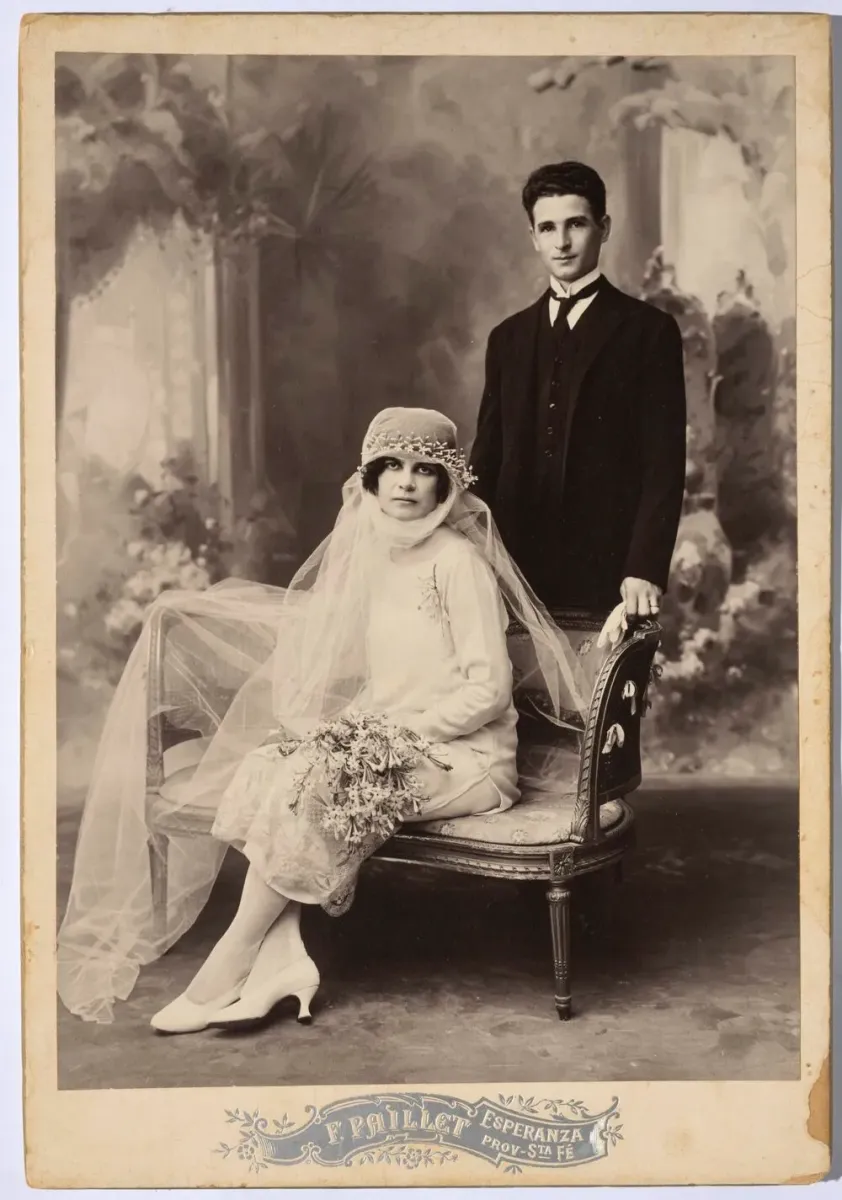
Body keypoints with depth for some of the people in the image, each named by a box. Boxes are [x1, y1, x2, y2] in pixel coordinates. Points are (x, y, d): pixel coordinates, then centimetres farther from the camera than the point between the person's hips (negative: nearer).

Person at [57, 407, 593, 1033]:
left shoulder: (458, 562, -10)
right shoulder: (370, 557, 12)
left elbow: (490, 689, -13)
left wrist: (401, 732, -19)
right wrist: (335, 728, -5)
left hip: (461, 753, -7)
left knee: (307, 788, -27)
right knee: (265, 768, -18)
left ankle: (225, 972, -17)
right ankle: (280, 957, -23)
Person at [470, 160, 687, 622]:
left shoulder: (649, 331, 2)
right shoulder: (508, 337, 15)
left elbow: (663, 465, -5)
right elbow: (486, 459, 14)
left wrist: (645, 570, -15)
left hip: (608, 574, -3)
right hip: (518, 571, 3)